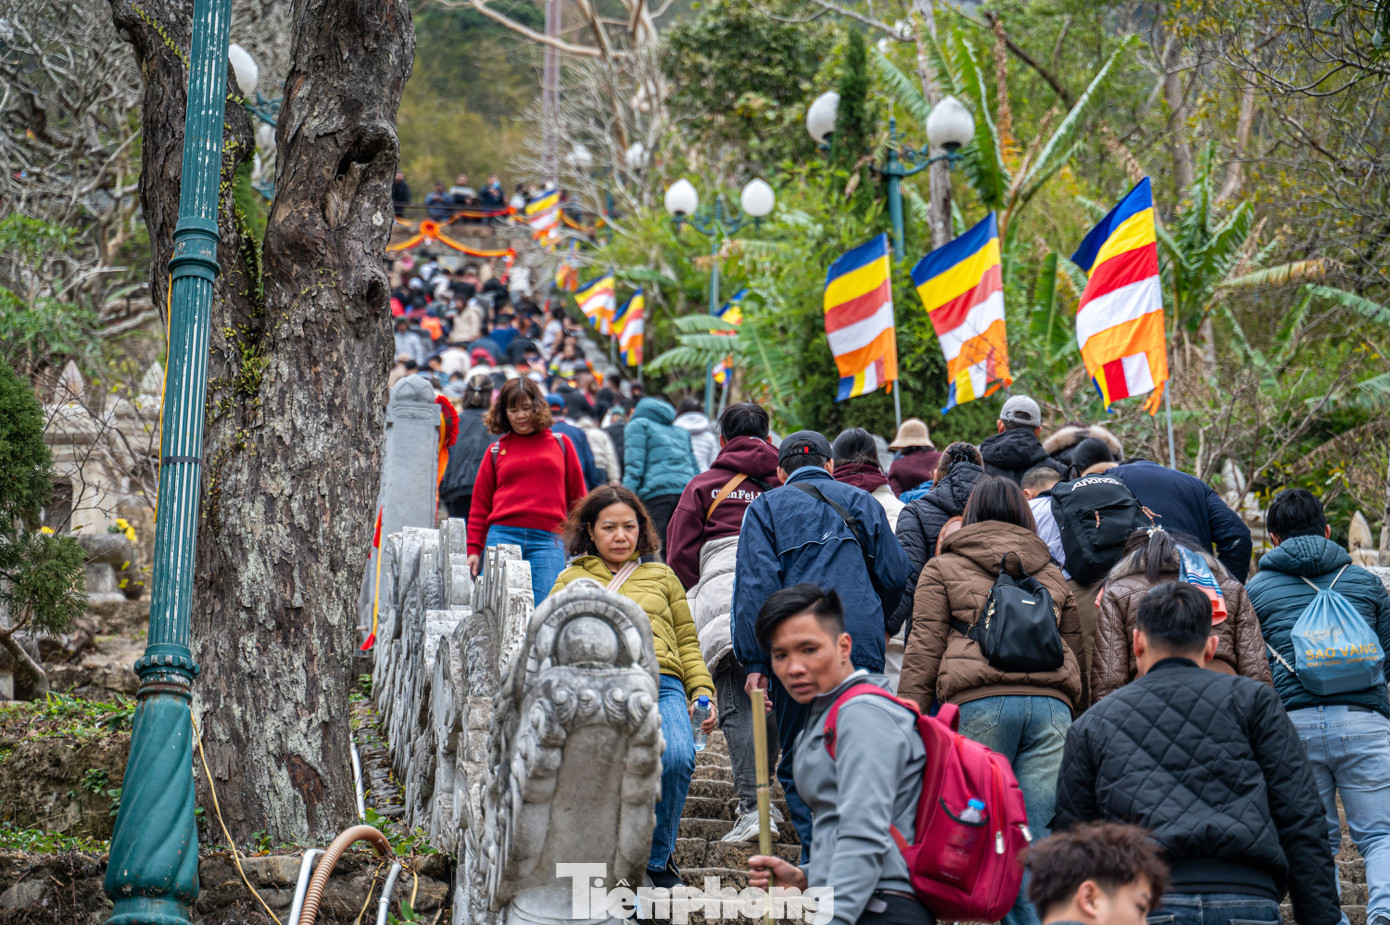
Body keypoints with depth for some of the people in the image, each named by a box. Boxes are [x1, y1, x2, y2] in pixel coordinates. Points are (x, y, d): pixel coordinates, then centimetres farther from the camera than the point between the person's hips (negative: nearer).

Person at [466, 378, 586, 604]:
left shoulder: (560, 444, 14)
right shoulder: (496, 451, 14)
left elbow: (578, 497, 15)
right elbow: (480, 505, 15)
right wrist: (473, 549, 8)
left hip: (548, 540, -1)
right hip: (502, 536, 1)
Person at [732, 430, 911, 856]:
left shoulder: (765, 508, 8)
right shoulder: (861, 502, 15)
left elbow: (756, 587, -3)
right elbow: (895, 574, 11)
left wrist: (754, 662, -4)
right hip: (862, 651, 2)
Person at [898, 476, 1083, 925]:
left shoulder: (943, 568, 15)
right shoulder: (1053, 574, 26)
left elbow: (923, 650, 7)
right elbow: (1075, 650, 26)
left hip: (979, 703, -3)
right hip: (1051, 703, 3)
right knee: (1039, 839, 0)